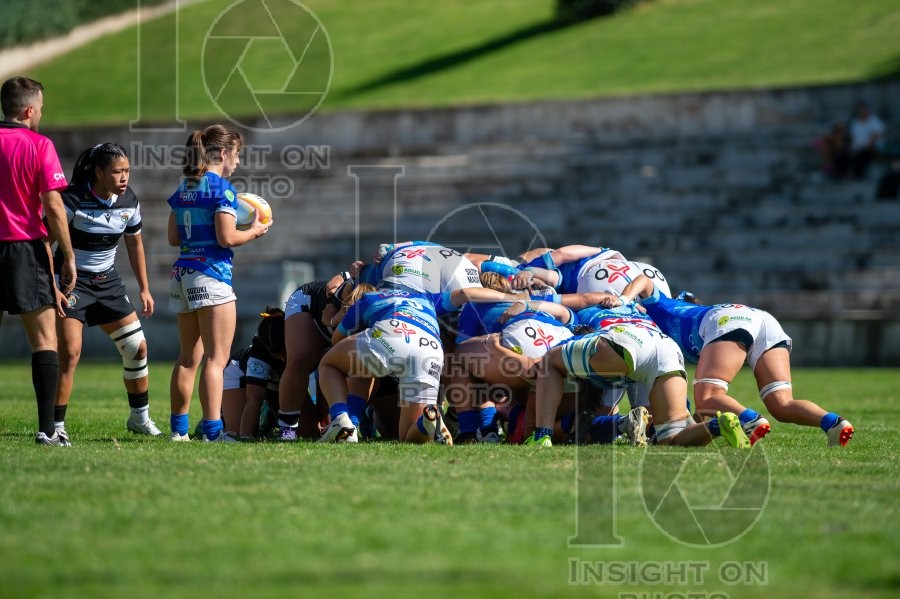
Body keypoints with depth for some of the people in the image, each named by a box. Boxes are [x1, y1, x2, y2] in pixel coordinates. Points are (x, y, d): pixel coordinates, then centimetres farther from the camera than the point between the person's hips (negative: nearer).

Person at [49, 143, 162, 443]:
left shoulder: (129, 201, -3)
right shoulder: (73, 199, -21)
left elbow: (134, 242, 12)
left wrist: (144, 289, 12)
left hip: (107, 281, 6)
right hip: (72, 281, -6)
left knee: (138, 348, 5)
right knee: (70, 353, -17)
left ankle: (140, 417, 23)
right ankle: (56, 426, -10)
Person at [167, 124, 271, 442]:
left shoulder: (183, 189, 12)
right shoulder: (222, 188, -10)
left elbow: (174, 237, 15)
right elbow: (227, 238, -16)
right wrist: (255, 231, 0)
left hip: (182, 273, 8)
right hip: (211, 274, -8)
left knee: (188, 356, 16)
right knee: (216, 358, -7)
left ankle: (179, 427, 18)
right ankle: (212, 429, -14)